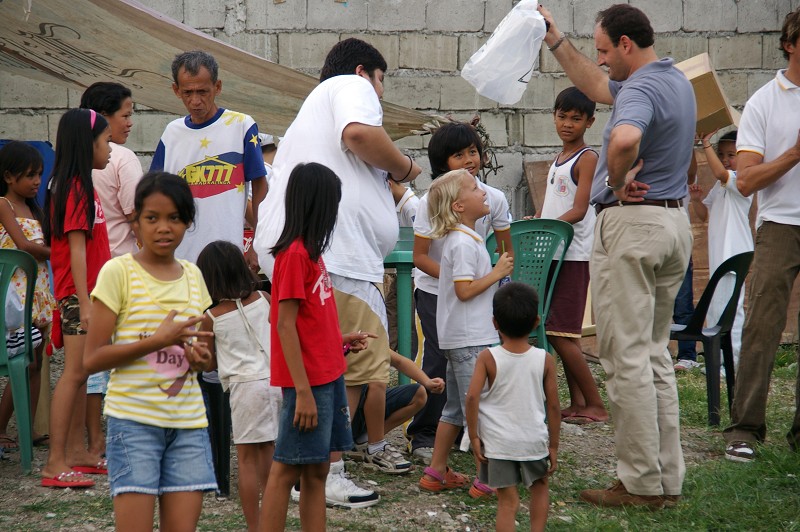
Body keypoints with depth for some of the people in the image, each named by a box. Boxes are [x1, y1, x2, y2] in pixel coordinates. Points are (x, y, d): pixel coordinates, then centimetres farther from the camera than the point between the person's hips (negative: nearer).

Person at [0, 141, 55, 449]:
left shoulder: (32, 209, 17)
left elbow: (40, 246, 10)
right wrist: (55, 252, -8)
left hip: (39, 292, 8)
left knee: (35, 364, 6)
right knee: (25, 364, -9)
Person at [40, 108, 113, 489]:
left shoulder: (81, 186, 16)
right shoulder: (76, 189, -14)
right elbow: (76, 247, -18)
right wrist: (84, 302, -21)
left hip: (88, 293, 10)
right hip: (78, 294, -10)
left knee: (81, 374, 12)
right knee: (74, 373, -11)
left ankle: (77, 452, 18)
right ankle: (56, 463, -11)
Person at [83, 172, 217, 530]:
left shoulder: (193, 276, 11)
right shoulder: (118, 272, -5)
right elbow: (92, 359, -10)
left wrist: (201, 358, -1)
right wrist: (157, 340, -19)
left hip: (188, 422, 5)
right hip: (134, 419, -5)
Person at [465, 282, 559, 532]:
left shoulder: (487, 358, -9)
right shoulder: (544, 360, -5)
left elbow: (472, 397, -17)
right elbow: (553, 406, -1)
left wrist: (474, 436, -7)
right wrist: (553, 446, 8)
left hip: (497, 443, -1)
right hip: (534, 441, 1)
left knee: (507, 501, 4)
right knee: (539, 486, 27)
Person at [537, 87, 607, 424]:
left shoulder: (587, 158, -7)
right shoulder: (557, 161, 19)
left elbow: (579, 210, -16)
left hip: (573, 254, -9)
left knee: (561, 334, -11)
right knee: (560, 334, 8)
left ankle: (596, 405, -5)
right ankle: (577, 403, 13)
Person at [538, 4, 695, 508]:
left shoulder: (641, 89, -17)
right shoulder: (678, 81, 15)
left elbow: (624, 139, -41)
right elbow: (597, 87, 30)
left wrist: (616, 182, -22)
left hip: (631, 223, -10)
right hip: (675, 221, 10)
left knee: (628, 356, -4)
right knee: (656, 354, 14)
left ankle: (640, 482, -2)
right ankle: (668, 478, 16)